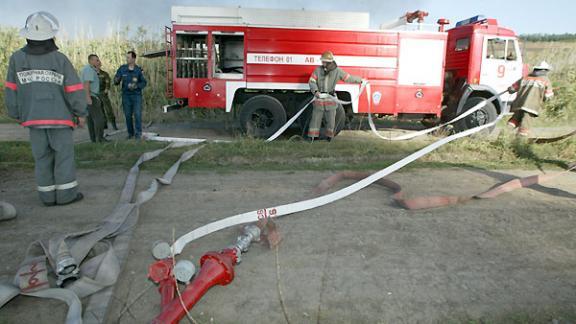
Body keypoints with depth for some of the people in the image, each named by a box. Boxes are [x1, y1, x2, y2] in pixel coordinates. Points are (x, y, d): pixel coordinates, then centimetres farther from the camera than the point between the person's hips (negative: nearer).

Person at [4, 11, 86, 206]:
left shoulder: (17, 58, 0)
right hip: (59, 117, -3)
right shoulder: (60, 59, -9)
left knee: (42, 156, 10)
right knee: (64, 155, 4)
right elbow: (75, 90, -10)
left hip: (33, 118, 3)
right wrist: (81, 113, 2)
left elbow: (11, 91, 4)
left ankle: (48, 196, 13)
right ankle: (66, 194, 6)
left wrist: (17, 114, 16)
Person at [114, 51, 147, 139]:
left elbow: (144, 83, -1)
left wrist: (136, 86, -19)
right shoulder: (122, 69, -1)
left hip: (137, 95, -1)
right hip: (126, 95, 2)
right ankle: (130, 133, 17)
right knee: (128, 115, 4)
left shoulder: (139, 70, -3)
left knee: (137, 114, -8)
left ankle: (138, 133, 2)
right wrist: (116, 80, -23)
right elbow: (116, 82, 2)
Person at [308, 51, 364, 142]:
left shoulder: (337, 71, -3)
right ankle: (312, 136, 11)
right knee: (316, 118, 3)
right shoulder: (318, 70, -2)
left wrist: (360, 80, 12)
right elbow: (311, 81, -3)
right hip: (319, 97, 0)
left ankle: (329, 136, 24)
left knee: (331, 119, 8)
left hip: (331, 99, 0)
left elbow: (349, 78, 6)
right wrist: (315, 91, -20)